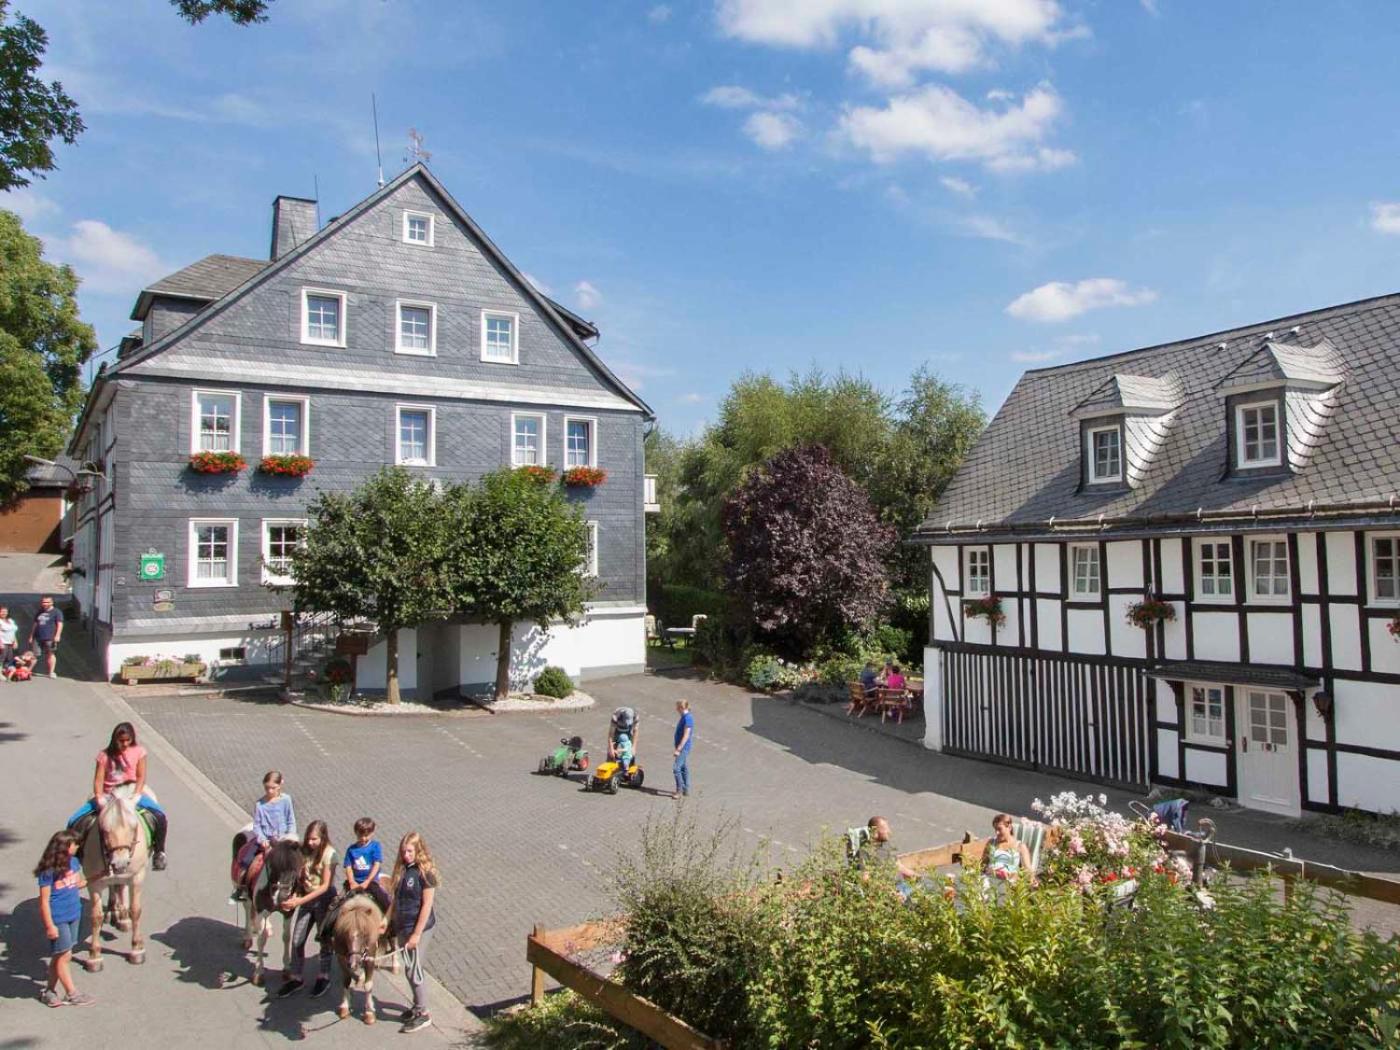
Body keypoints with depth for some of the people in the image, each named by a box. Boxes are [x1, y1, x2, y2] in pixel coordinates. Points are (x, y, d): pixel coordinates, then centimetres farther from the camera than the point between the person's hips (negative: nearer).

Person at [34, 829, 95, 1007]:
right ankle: (72, 994, 15)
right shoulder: (48, 871, -19)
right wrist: (49, 925, -15)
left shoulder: (73, 861, 2)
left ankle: (49, 991, 27)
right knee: (63, 956, 4)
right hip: (58, 919, -7)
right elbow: (44, 900, -15)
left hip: (73, 915, 7)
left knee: (62, 956, 14)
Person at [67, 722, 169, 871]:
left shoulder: (138, 751, -1)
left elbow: (141, 776, -4)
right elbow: (98, 780, -6)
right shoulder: (105, 755, 0)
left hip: (132, 793, -2)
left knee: (160, 817, -26)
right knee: (73, 822, -12)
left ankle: (159, 852, -7)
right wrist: (99, 797, -24)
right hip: (108, 796, 2)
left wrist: (136, 795, -20)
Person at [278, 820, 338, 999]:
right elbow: (300, 876, 4)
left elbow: (325, 886, -18)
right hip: (305, 899, 5)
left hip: (324, 901, -5)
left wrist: (301, 900, -23)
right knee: (296, 940, 7)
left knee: (324, 940, 8)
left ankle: (323, 978, 26)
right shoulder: (305, 850, -3)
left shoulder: (329, 854, -19)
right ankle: (296, 978, 24)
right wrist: (294, 896, -12)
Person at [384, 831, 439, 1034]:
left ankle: (423, 1014, 13)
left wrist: (417, 934, -18)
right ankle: (418, 1005, 34)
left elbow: (427, 905, -18)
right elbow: (397, 898, 13)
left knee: (414, 970, -1)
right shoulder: (401, 869, 3)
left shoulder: (425, 872, -18)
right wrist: (387, 918, 5)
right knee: (409, 968, 17)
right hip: (402, 926, 7)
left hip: (419, 927, -7)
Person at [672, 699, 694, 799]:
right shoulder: (684, 717, 11)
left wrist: (678, 749, -23)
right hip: (683, 747, 10)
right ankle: (686, 790, 21)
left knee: (676, 768, -12)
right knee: (684, 768, 14)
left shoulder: (688, 718, -19)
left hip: (683, 747, -10)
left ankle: (679, 791, -7)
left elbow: (686, 735, -23)